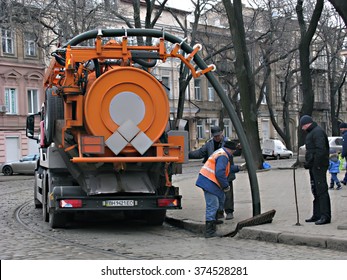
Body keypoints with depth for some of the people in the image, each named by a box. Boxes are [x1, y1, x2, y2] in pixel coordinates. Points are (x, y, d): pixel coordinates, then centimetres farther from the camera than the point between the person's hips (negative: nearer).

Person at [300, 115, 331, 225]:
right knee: (315, 191, 14)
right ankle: (317, 215, 20)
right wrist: (308, 162, 14)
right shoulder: (311, 132, 21)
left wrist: (316, 164, -22)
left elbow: (320, 150, -22)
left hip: (318, 166, -11)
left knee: (321, 190, -10)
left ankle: (325, 216, -10)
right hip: (313, 166, 11)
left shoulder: (318, 132, -13)